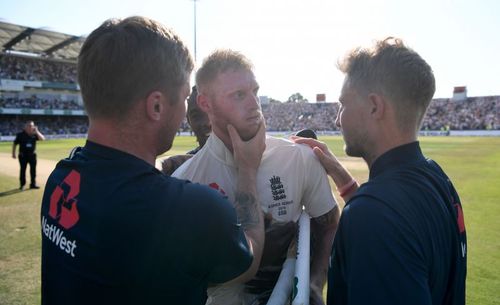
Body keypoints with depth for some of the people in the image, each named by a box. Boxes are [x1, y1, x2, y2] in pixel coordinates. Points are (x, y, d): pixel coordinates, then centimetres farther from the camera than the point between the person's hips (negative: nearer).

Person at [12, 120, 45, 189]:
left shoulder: (34, 134, 1)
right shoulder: (20, 134, -4)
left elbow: (42, 138, -12)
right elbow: (15, 144, 2)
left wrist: (36, 131, -18)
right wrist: (13, 153, 0)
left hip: (32, 155, 2)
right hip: (23, 155, -2)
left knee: (33, 169, 7)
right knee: (23, 170, 3)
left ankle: (33, 184, 18)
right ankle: (22, 184, 14)